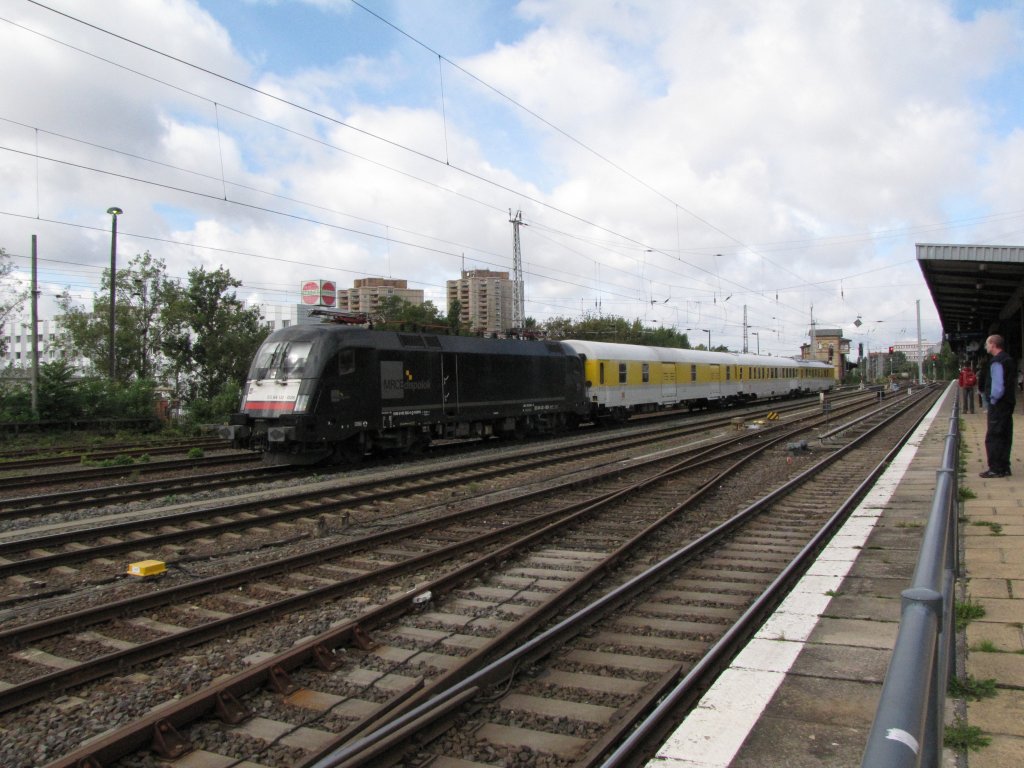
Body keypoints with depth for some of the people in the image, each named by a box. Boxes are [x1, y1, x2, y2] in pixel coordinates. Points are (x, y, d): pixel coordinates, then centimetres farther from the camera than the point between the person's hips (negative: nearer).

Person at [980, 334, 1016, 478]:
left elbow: (998, 387, -25)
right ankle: (1004, 468, 19)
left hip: (998, 405, -10)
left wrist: (993, 400, -12)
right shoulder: (1010, 360, 13)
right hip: (1009, 403, 10)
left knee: (993, 438, -3)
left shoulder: (997, 363, -18)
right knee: (1005, 437, 13)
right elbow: (1012, 381, 18)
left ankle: (996, 469, -1)